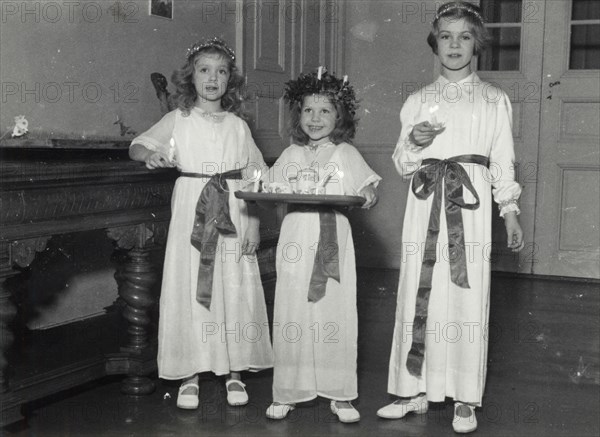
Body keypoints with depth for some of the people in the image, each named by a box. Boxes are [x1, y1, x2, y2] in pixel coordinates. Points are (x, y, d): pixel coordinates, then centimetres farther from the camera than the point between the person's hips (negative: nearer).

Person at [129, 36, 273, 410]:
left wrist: (254, 223, -1)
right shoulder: (178, 121, 5)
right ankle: (190, 374, 10)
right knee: (189, 286, -1)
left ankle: (234, 372, 13)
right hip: (191, 210, -1)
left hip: (232, 213, 1)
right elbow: (137, 145, 8)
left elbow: (254, 178, 7)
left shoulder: (238, 126, 8)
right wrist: (150, 154, -16)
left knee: (236, 289, 1)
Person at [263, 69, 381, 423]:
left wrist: (369, 196, -20)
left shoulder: (346, 154, 4)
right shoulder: (291, 156, 11)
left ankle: (340, 395, 11)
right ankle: (288, 393, 14)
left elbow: (368, 189, 1)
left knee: (336, 313, 0)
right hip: (296, 241, 2)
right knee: (292, 316, 3)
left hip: (333, 243, -2)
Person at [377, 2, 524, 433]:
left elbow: (503, 162, 9)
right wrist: (413, 141, -9)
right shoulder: (418, 101, 12)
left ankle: (465, 401, 6)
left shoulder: (495, 100, 9)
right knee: (419, 293, 1)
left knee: (469, 297, -3)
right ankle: (414, 391, 13)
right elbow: (402, 164, 12)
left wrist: (510, 213, 3)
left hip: (471, 204, -2)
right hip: (425, 204, 2)